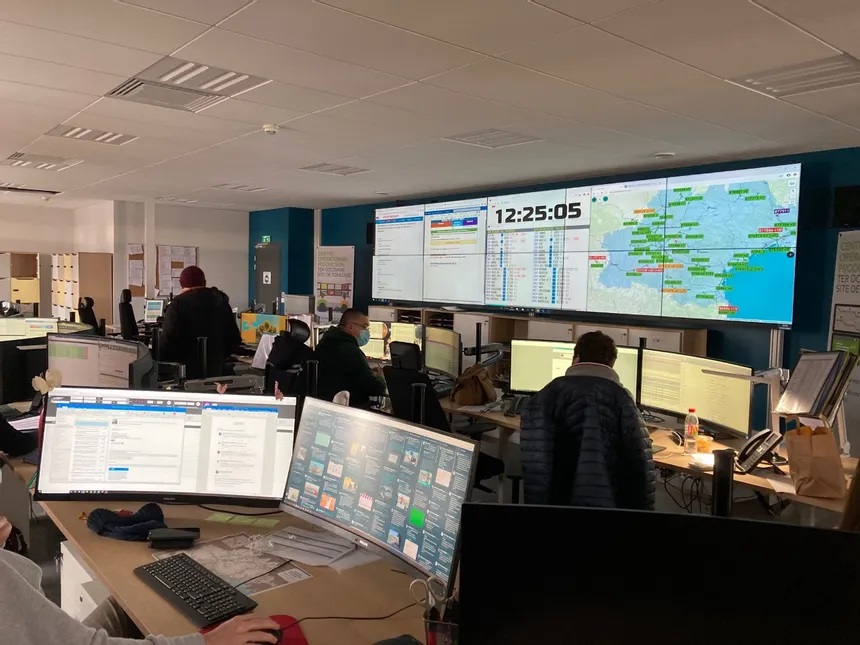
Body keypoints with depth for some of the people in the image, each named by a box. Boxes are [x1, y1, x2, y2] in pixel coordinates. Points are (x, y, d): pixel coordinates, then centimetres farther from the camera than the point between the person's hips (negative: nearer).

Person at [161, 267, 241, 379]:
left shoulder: (177, 304, -8)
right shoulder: (221, 302, 7)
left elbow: (167, 341, -15)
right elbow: (235, 340, 8)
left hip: (185, 372, -4)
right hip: (215, 371, 4)